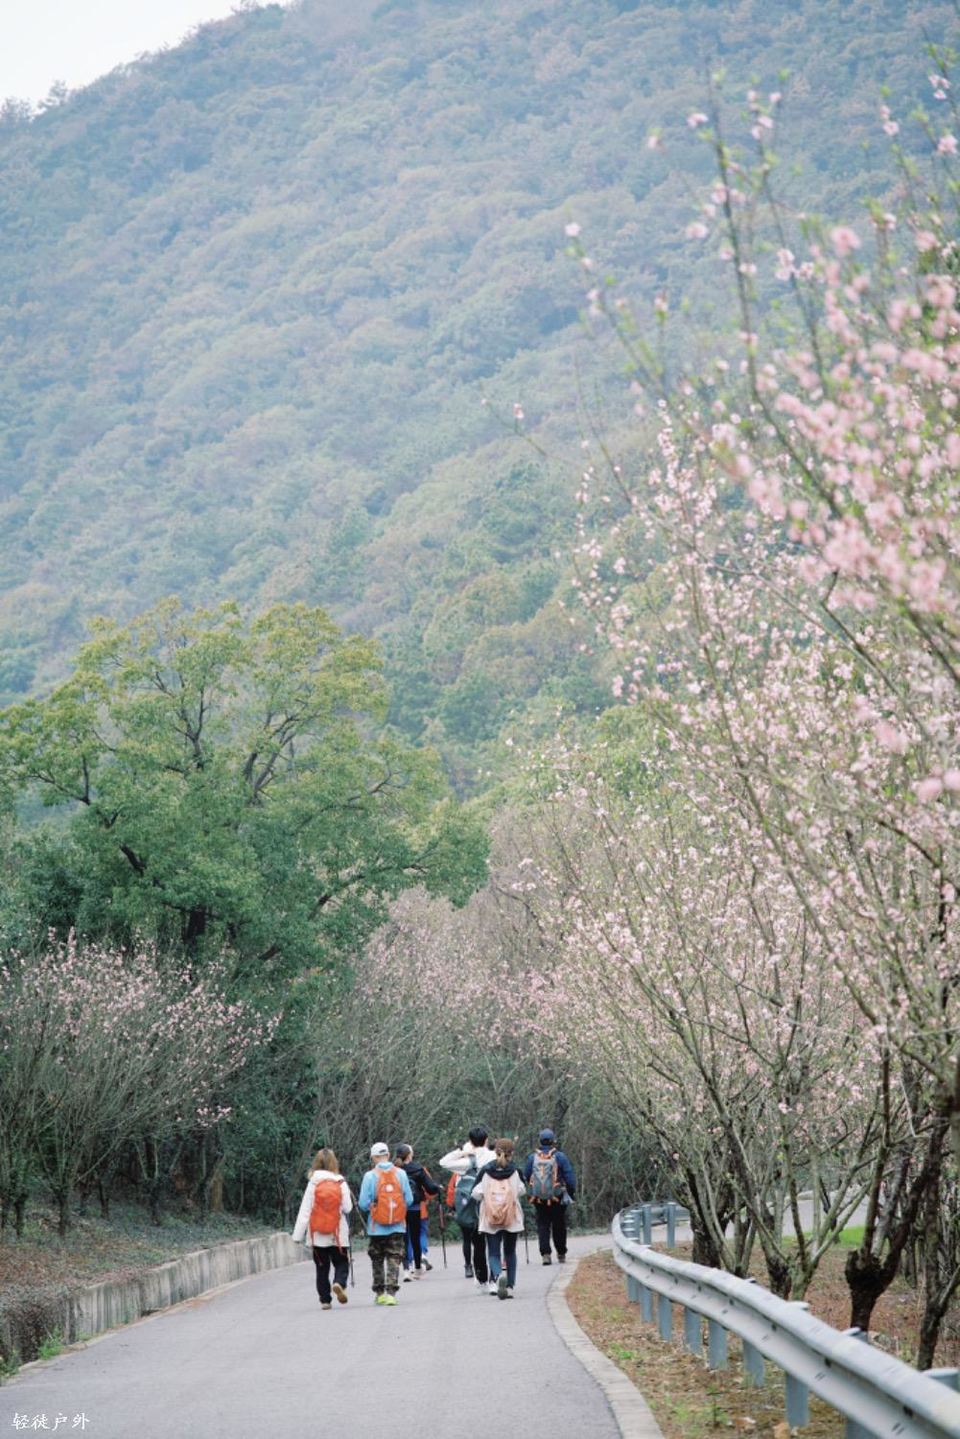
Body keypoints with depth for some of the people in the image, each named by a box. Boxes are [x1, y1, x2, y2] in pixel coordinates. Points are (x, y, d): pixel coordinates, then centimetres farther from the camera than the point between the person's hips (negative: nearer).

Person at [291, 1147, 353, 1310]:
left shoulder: (313, 1184, -5)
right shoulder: (341, 1183, -6)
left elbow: (304, 1211, -6)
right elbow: (347, 1208, -6)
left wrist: (298, 1235, -5)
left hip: (317, 1235, 1)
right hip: (338, 1234, -1)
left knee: (322, 1268, 11)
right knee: (341, 1263, 10)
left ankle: (325, 1300, 9)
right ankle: (339, 1283, -19)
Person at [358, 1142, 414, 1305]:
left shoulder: (370, 1176, -9)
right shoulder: (400, 1174, -2)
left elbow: (363, 1204, -9)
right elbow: (409, 1200, 0)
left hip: (377, 1227, -1)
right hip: (398, 1226, 1)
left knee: (377, 1260, 14)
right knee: (394, 1259, 4)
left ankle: (379, 1293, 20)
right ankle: (391, 1293, -7)